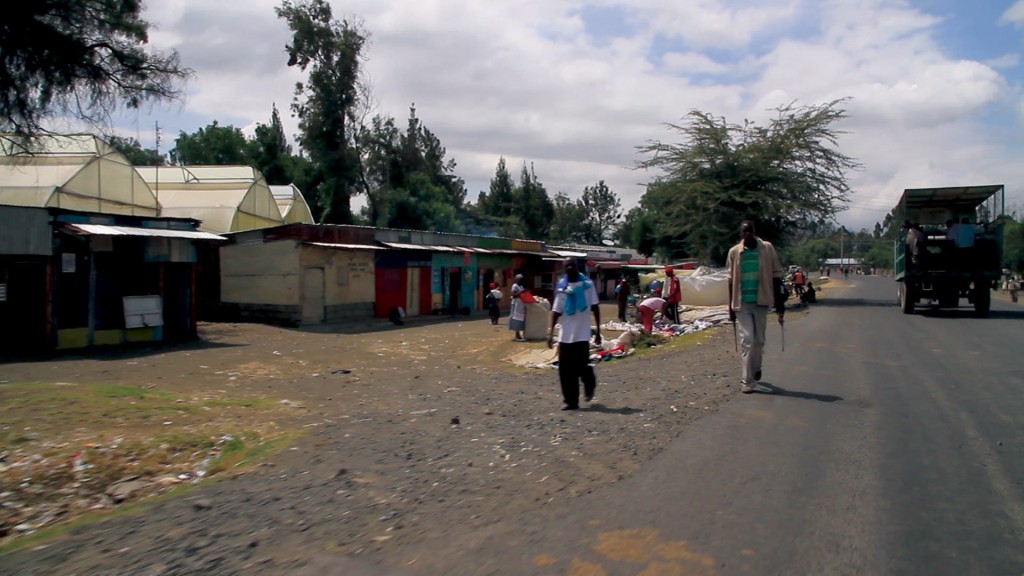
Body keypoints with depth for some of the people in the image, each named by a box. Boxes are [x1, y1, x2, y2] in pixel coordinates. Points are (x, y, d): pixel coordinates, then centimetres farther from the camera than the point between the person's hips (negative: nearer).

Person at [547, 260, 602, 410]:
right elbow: (556, 311, 4)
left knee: (581, 367, -4)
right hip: (565, 335, 3)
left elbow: (595, 308, 2)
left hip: (582, 334, -2)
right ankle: (570, 401, 12)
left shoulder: (587, 284, -2)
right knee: (565, 370, 2)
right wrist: (551, 333, -4)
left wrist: (598, 331, 1)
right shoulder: (561, 287, 3)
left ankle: (590, 384, 29)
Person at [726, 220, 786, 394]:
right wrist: (731, 307, 6)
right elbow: (731, 281, 5)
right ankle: (748, 380, -4)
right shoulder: (734, 252, 0)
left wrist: (780, 304, -2)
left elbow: (776, 276, 1)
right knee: (747, 339, -6)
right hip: (742, 302, -1)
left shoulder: (767, 248, -2)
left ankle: (755, 370, 35)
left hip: (761, 301, 1)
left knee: (759, 340, 11)